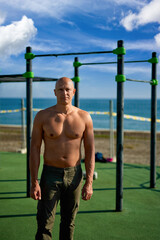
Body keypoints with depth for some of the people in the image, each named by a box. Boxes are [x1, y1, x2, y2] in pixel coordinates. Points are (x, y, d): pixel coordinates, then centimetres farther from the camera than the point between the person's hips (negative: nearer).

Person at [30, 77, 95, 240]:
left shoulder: (84, 117, -3)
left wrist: (89, 182, -6)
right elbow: (34, 150, -4)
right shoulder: (42, 117, -6)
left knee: (68, 222, 15)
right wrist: (34, 182, -10)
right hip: (50, 174, -1)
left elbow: (90, 151, -1)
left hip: (74, 175, 2)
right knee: (44, 225, -2)